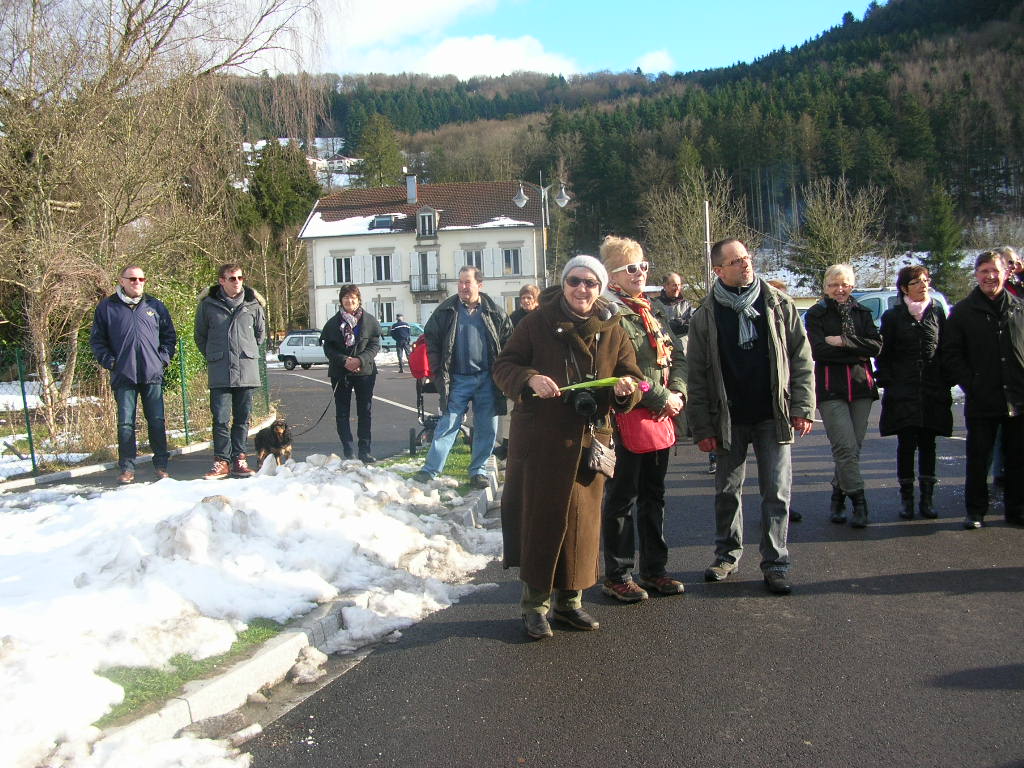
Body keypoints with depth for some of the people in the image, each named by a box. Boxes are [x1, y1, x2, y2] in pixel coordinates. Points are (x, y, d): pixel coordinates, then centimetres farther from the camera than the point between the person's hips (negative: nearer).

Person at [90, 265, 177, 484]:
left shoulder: (155, 306, 10)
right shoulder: (107, 307, 6)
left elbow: (170, 336, 15)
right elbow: (96, 340, 9)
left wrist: (163, 358, 2)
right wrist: (109, 361, -3)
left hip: (152, 375, 1)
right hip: (123, 376, -1)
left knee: (157, 421, 2)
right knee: (125, 423, 1)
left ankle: (161, 464, 11)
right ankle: (127, 468, 8)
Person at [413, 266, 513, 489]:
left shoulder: (493, 312, 3)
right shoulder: (446, 310, 1)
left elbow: (508, 340, 9)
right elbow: (432, 340, 5)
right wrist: (439, 373, -2)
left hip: (487, 379, 2)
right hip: (458, 379, -1)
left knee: (487, 429, 6)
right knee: (447, 425, -3)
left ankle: (477, 470, 19)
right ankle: (430, 470, 1)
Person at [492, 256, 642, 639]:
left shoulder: (613, 331, 5)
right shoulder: (537, 323, -3)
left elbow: (631, 378, 7)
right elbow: (503, 366, -2)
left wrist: (626, 388, -18)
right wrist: (530, 379, -23)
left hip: (588, 441, 3)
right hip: (539, 439, -3)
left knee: (583, 519, 9)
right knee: (541, 517, 1)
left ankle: (569, 600, 26)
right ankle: (535, 603, 15)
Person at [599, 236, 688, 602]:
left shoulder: (655, 309, 14)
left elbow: (677, 355, 13)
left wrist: (677, 392, -3)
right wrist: (659, 399, -16)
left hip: (661, 417, 8)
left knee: (653, 494, 15)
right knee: (622, 497, 2)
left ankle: (654, 569, 27)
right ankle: (617, 575, 13)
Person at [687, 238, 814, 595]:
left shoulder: (778, 304, 2)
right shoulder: (706, 316, -1)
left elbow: (801, 359, 3)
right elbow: (696, 376, -1)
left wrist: (802, 407, -5)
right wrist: (702, 427, -5)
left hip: (773, 415, 0)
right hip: (729, 418, 0)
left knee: (776, 491, 1)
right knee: (727, 490, 10)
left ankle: (775, 563, 10)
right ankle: (728, 553, 27)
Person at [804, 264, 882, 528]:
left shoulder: (862, 313, 15)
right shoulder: (815, 314, 4)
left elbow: (876, 345, -1)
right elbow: (818, 350, -11)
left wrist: (842, 342, -11)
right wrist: (857, 351, -8)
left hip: (861, 386, 4)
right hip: (831, 388, -4)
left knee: (853, 447, 5)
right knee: (846, 447, -13)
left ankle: (838, 497, 18)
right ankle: (858, 502, -10)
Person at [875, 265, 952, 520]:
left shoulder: (937, 312, 8)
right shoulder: (893, 316, 3)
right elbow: (883, 354, 4)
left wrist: (945, 386, 3)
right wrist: (887, 383, -6)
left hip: (932, 391, 2)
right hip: (903, 392, -2)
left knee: (927, 444, 6)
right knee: (906, 444, -2)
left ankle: (927, 498, 13)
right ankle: (906, 498, 6)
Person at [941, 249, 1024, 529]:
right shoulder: (963, 311, 2)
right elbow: (950, 354, 0)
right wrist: (971, 385, -9)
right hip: (981, 401, -2)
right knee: (978, 459, 4)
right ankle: (976, 510, 16)